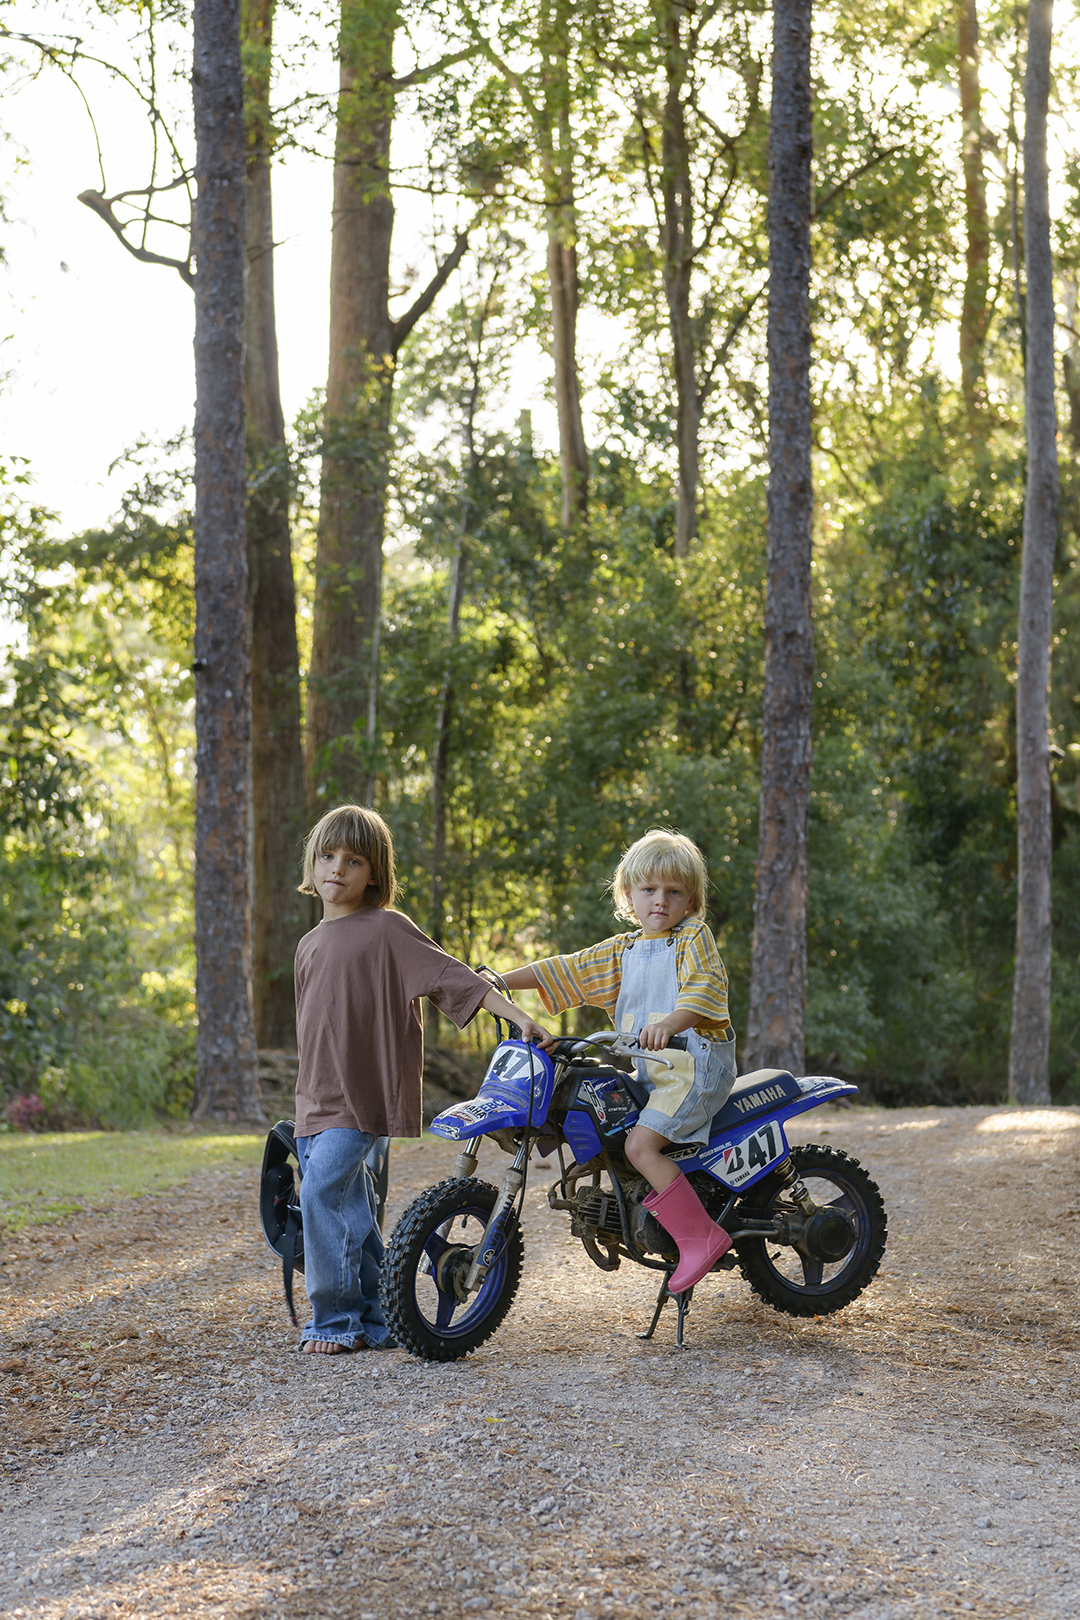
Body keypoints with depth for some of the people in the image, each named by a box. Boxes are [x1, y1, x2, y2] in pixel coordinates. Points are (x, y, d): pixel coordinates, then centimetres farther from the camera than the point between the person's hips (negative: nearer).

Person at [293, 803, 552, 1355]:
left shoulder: (387, 929, -4)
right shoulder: (310, 943, 17)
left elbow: (452, 977, -10)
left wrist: (520, 1018, -19)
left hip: (363, 1099, -7)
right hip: (316, 1102, 7)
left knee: (321, 1193, -18)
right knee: (351, 1215, 8)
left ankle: (336, 1319, -8)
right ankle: (374, 1322, 16)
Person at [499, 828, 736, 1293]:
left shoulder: (693, 939, -3)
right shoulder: (621, 951, 17)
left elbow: (705, 987, -20)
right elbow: (567, 969, 16)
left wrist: (669, 1023, -39)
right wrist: (500, 981, 8)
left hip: (694, 1063, -8)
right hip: (644, 1071, 8)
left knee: (640, 1145, -23)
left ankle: (700, 1235, -20)